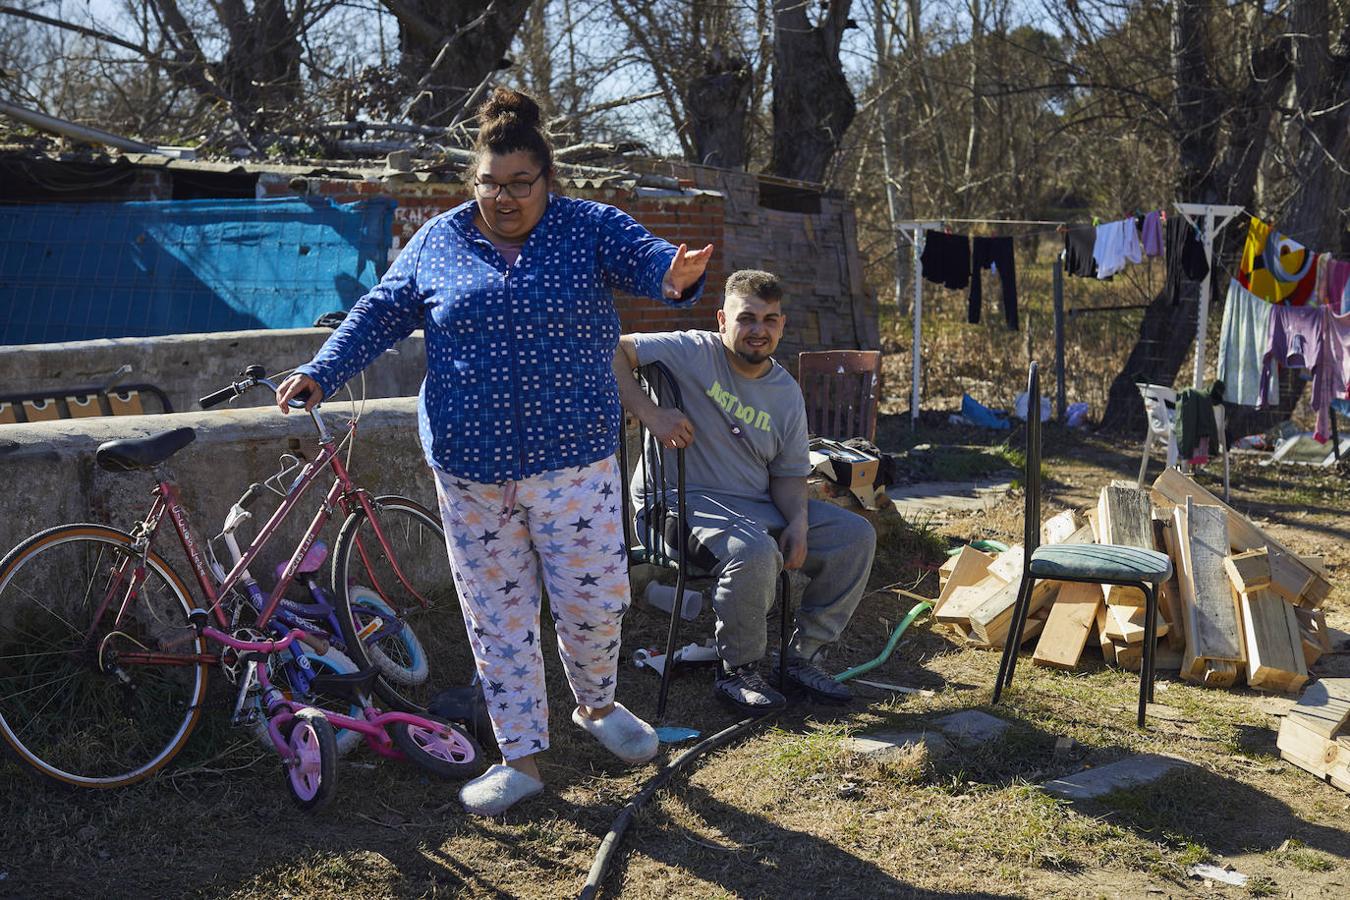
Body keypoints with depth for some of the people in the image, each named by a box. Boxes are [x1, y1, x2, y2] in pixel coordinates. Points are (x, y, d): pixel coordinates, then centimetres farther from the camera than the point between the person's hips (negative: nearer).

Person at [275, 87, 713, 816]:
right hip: (470, 466, 2)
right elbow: (380, 314, 9)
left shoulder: (591, 229, -1)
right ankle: (521, 758, 21)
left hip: (573, 460, -2)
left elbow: (646, 259, -16)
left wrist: (676, 278, -40)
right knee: (497, 614, 7)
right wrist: (320, 373, -2)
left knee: (594, 600, 1)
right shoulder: (438, 242, 5)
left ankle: (597, 706, 33)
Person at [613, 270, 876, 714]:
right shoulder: (693, 353, -9)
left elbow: (788, 473, 10)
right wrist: (649, 414, -24)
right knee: (755, 552, -37)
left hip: (760, 505, 7)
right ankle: (738, 672, -12)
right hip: (687, 501, -7)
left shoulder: (787, 393, 8)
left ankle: (803, 658, 7)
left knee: (856, 535, -2)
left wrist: (798, 521, -10)